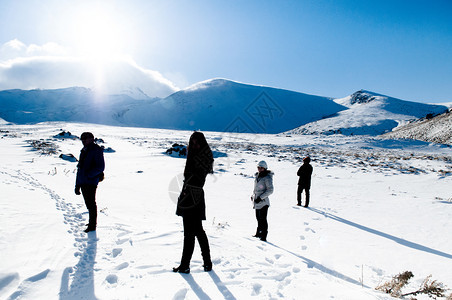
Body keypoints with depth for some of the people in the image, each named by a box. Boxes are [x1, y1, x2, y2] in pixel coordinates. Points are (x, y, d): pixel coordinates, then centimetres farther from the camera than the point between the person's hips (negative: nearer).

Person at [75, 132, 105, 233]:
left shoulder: (96, 150, -8)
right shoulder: (84, 151, 18)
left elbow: (100, 167, -15)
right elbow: (80, 168, 20)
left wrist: (88, 175, -23)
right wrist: (77, 185, 17)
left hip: (91, 182, -8)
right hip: (83, 182, 8)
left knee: (91, 203, -3)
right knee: (88, 203, 16)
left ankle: (92, 226, 5)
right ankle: (93, 222, 29)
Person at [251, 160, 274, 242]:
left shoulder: (267, 178, -13)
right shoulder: (257, 176, 10)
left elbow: (270, 190, -16)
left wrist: (261, 197, -19)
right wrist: (253, 195, 12)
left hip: (263, 202, -7)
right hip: (257, 201, 7)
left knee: (263, 219, -5)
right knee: (258, 218, 17)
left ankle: (263, 236, 2)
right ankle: (258, 233, 29)